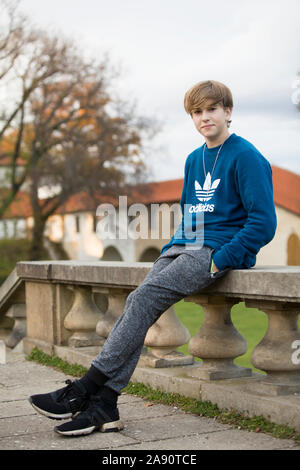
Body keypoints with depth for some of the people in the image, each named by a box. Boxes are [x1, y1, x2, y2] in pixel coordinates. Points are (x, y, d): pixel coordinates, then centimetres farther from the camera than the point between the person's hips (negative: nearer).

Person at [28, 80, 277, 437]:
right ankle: (104, 404, -20)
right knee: (139, 303, -17)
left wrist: (219, 261, -16)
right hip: (184, 246, 7)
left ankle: (86, 389, -22)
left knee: (145, 297, -24)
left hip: (220, 250, -7)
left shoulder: (246, 157, -5)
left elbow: (263, 223, -11)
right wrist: (169, 250, 10)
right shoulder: (193, 160, 19)